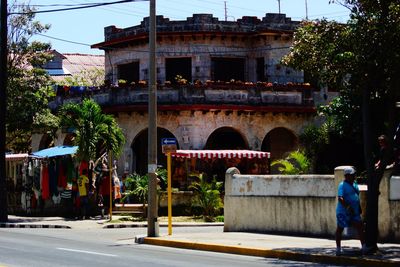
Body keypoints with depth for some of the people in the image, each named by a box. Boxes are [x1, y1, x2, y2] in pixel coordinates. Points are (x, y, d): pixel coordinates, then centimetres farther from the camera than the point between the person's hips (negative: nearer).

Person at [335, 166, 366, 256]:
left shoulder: (354, 184, 12)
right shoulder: (342, 185, -14)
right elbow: (340, 198, -25)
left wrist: (359, 208, 22)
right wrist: (348, 207, -33)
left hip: (354, 212, 7)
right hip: (343, 212, -7)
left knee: (360, 226, -1)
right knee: (340, 229, 4)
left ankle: (364, 247, 0)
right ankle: (338, 248, 12)